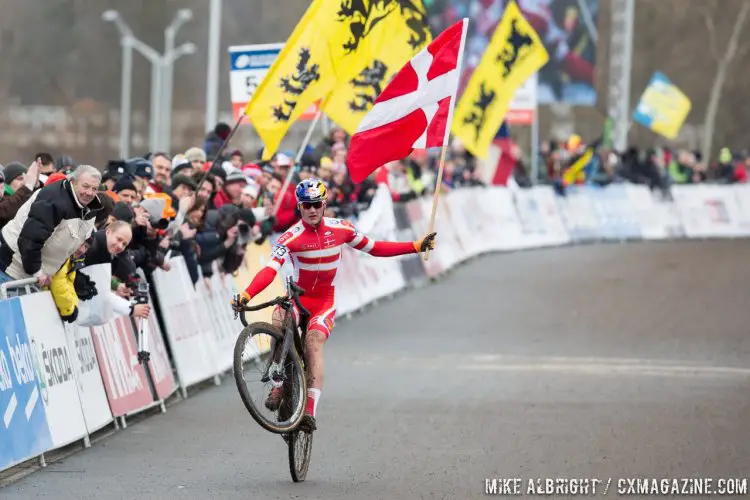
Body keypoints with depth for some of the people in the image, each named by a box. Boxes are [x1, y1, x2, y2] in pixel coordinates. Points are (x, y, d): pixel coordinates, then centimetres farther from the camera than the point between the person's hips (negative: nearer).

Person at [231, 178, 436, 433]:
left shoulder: (342, 229, -6)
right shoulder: (292, 237, -17)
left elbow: (374, 248, 8)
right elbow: (270, 270, -29)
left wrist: (416, 247, 5)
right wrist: (246, 295, -46)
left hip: (324, 302, 1)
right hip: (297, 296, -1)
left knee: (314, 341, -27)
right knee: (279, 321, -35)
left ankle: (310, 411, -36)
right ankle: (280, 384, -18)